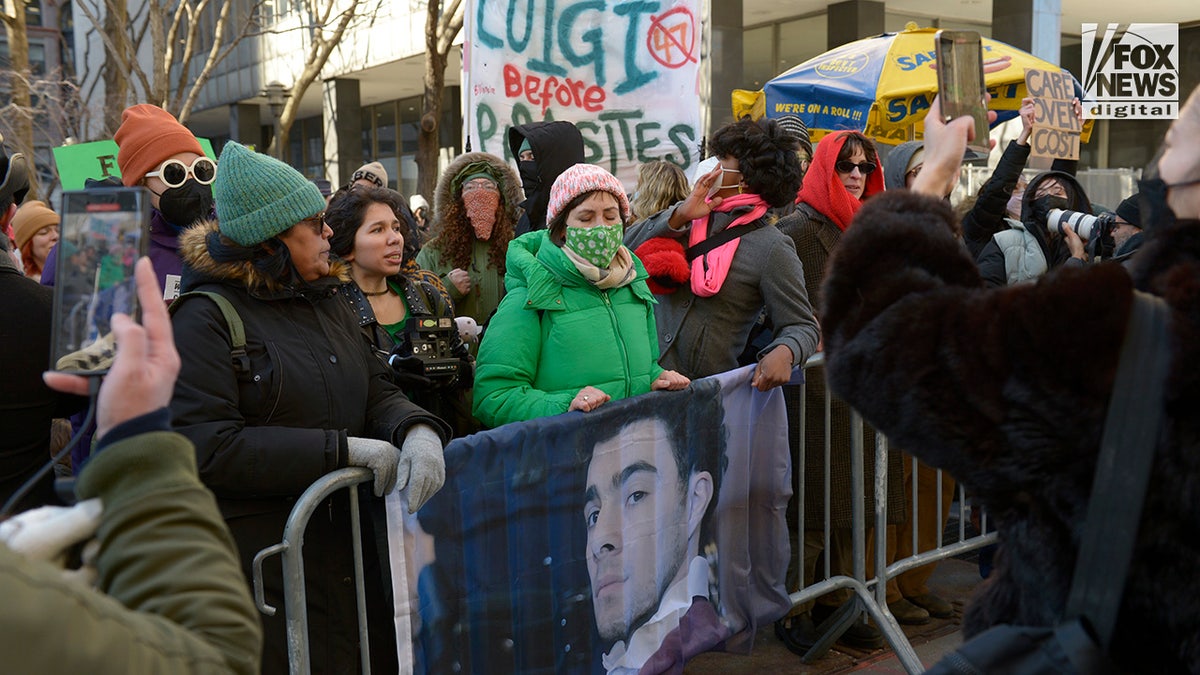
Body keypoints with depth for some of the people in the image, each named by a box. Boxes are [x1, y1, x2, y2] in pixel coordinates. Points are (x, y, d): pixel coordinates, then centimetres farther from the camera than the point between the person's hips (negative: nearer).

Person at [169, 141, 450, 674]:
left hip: (349, 548, 7)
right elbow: (207, 447, -20)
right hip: (261, 565, -7)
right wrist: (344, 449, -19)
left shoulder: (327, 302, 13)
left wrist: (418, 431, -12)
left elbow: (376, 391, 12)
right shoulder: (206, 318, -11)